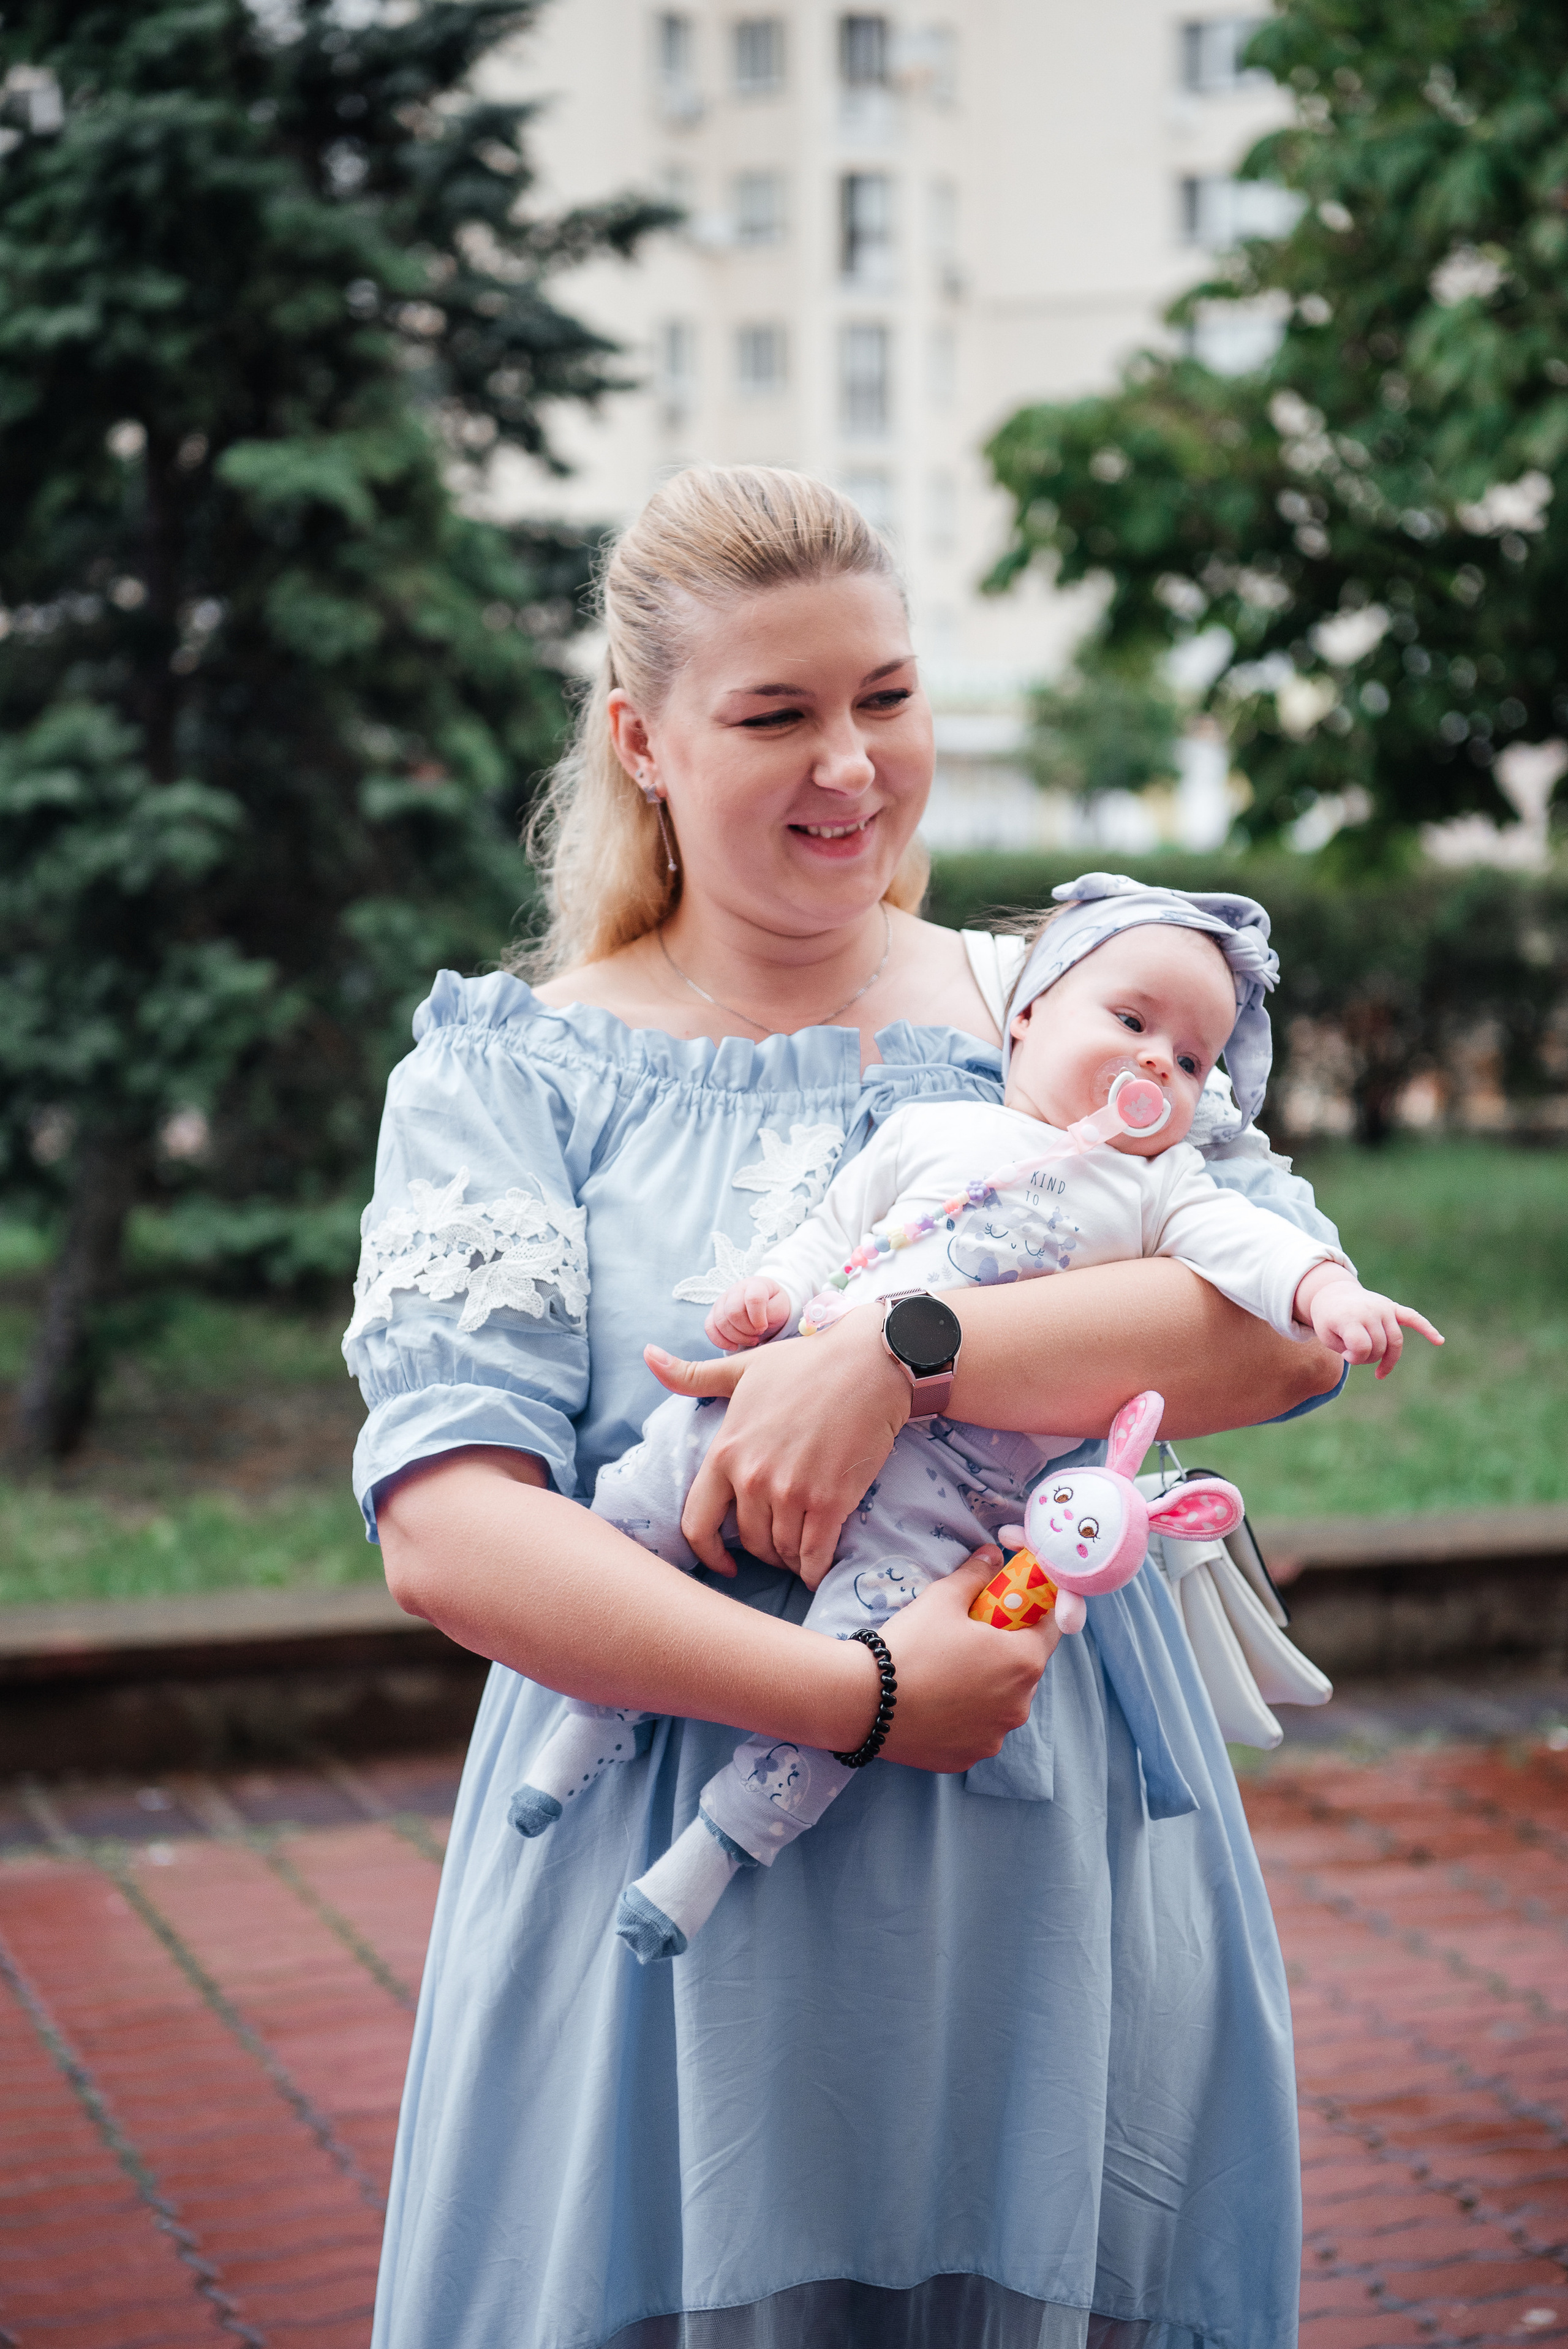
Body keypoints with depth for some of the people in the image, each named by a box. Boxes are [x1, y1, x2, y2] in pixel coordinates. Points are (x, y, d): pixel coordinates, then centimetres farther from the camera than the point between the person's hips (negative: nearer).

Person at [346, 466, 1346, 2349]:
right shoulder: (510, 1072, 0)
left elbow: (1296, 1322, -9)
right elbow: (446, 1535, -12)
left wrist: (901, 1355, -22)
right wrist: (858, 1697, -20)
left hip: (1060, 1883, 2)